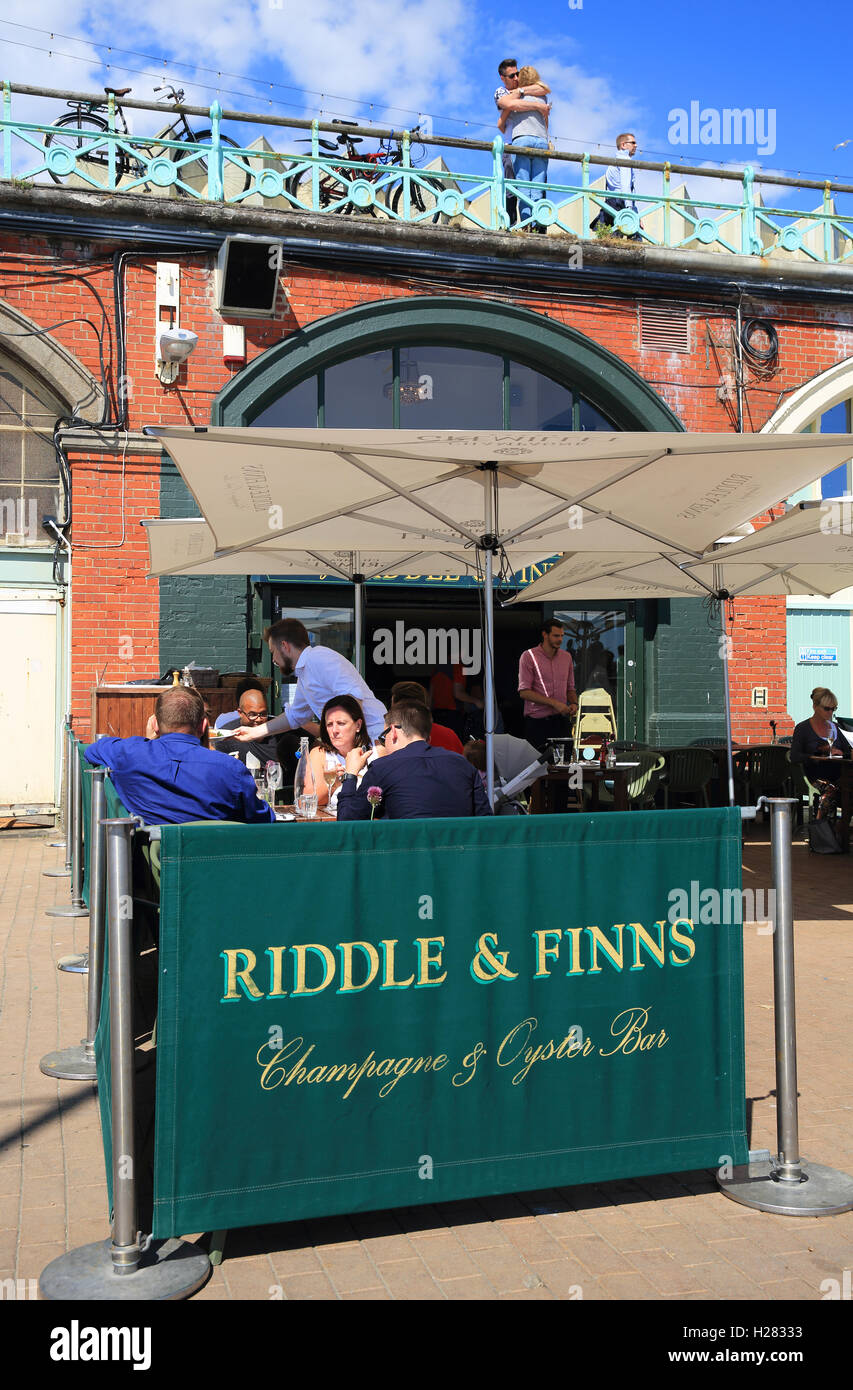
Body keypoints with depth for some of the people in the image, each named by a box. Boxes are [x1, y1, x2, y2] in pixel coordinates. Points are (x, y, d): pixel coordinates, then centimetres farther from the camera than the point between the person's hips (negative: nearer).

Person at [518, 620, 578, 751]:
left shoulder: (566, 657, 14)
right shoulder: (528, 656, -3)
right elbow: (524, 692, -10)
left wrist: (574, 703, -1)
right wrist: (554, 703, -15)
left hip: (561, 720, 4)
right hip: (537, 722, -4)